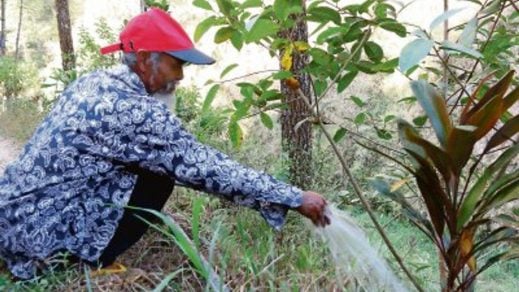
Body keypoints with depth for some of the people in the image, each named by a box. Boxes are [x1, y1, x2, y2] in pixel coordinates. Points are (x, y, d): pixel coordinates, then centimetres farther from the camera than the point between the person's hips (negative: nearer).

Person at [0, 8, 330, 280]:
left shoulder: (94, 81, 6)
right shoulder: (135, 111, -22)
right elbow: (204, 167, -19)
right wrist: (295, 198, -13)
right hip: (36, 228, -8)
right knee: (156, 179, -10)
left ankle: (81, 257, 13)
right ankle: (87, 265, 1)